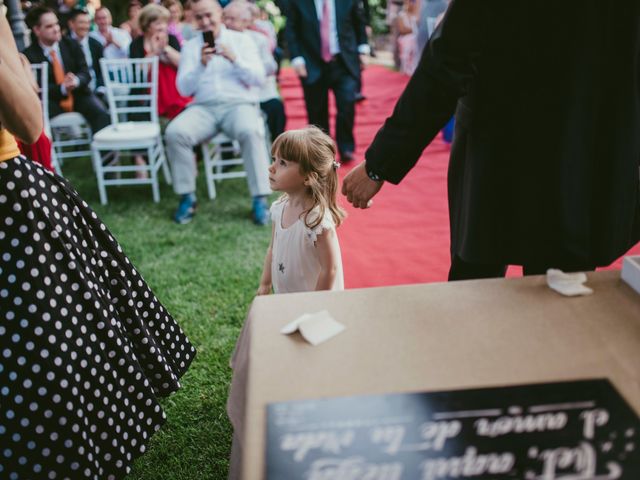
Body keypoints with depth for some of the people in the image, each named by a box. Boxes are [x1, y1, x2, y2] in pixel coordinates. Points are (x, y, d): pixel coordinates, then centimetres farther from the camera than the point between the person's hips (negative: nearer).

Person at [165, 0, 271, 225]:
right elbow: (184, 89, 5)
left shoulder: (241, 40, 11)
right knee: (174, 132, -27)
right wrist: (201, 65, -12)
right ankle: (187, 197, -13)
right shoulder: (190, 47, 14)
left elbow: (259, 79, 1)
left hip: (239, 104, -2)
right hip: (203, 108, 2)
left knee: (251, 131, -36)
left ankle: (260, 200, -27)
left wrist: (234, 59, -14)